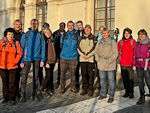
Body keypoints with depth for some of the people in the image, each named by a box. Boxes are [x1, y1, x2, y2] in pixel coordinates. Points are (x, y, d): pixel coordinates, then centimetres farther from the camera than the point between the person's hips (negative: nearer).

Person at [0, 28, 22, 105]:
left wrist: (15, 61, -6)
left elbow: (20, 53, 1)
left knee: (12, 82, -1)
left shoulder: (16, 43, 2)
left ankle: (12, 99, 9)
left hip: (12, 66, -2)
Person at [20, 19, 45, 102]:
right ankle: (22, 95, 7)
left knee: (36, 77, 9)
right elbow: (22, 48, 1)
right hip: (27, 58, -2)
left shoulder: (40, 36, 5)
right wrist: (21, 61, -6)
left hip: (37, 59, 2)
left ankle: (35, 94, 21)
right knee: (24, 77, -5)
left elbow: (43, 48, 6)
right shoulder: (25, 35, 1)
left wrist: (42, 60, -2)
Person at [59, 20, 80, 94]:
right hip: (64, 57, 1)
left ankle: (73, 88, 16)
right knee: (63, 73, 1)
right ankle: (62, 88, 11)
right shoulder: (63, 35, 8)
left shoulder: (76, 35, 5)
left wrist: (73, 51, 9)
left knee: (73, 73, 3)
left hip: (73, 57, -1)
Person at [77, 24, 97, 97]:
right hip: (82, 59, 3)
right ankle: (84, 89, 18)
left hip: (90, 59, -3)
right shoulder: (81, 38, 13)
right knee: (84, 75, 8)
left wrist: (88, 55, -14)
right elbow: (78, 48, 7)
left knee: (91, 75, 1)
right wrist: (82, 54, -9)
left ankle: (90, 90, 10)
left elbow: (94, 48, -6)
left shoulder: (94, 38, 2)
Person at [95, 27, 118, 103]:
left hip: (110, 65, -5)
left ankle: (111, 96, 14)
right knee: (102, 80, 15)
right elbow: (96, 51, 13)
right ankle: (103, 94, 32)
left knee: (111, 80, 1)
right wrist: (98, 59, -2)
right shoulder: (99, 41, 8)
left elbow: (115, 53, -8)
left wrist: (109, 61, -16)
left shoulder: (112, 41, -6)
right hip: (101, 65, 5)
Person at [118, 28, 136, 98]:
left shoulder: (133, 41, -1)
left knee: (131, 78, -1)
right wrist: (120, 60, 8)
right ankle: (127, 91, 23)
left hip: (130, 64, -3)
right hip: (123, 64, 3)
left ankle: (131, 92, 12)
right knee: (124, 78, 10)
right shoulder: (120, 42, 7)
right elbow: (118, 52, 15)